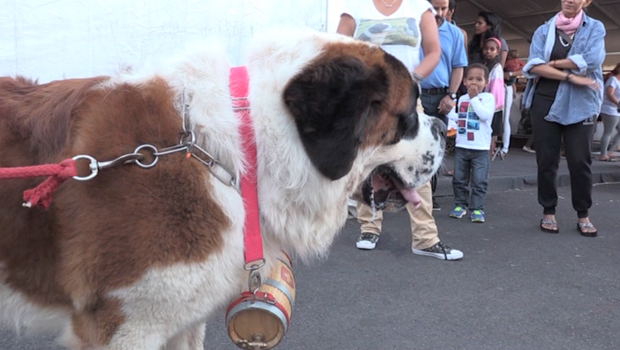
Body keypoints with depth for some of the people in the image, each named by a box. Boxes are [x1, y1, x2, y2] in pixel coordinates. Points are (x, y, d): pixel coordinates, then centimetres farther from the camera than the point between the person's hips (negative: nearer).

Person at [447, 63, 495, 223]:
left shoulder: (488, 97, -3)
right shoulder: (462, 99, 11)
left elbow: (485, 115, -20)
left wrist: (475, 98, -14)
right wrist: (448, 113, 7)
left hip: (480, 148, -4)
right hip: (461, 146, 5)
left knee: (479, 181, -2)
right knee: (459, 179, 10)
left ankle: (477, 208, 5)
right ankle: (460, 205, 22)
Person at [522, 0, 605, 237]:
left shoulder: (595, 28, 6)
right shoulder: (544, 30, 8)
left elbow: (591, 61, -12)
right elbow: (534, 66, -7)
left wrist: (552, 63, -7)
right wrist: (571, 76, -13)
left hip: (579, 104, -1)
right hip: (544, 102, 1)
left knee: (580, 161, -1)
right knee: (546, 160, 3)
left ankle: (583, 215, 13)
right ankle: (548, 212, 15)